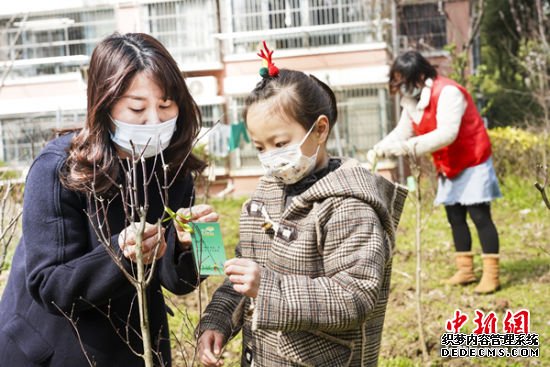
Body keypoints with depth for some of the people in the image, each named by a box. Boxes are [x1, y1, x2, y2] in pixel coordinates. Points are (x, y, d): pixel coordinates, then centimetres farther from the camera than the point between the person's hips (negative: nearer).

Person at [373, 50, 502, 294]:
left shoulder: (448, 93, -25)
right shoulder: (412, 101, 2)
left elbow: (446, 134, -34)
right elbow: (402, 132, 2)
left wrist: (407, 147, -38)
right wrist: (380, 149, -18)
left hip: (472, 162, -8)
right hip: (449, 167, 8)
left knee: (480, 216, -9)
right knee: (455, 217, 10)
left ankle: (491, 275, -6)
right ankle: (465, 269, 18)